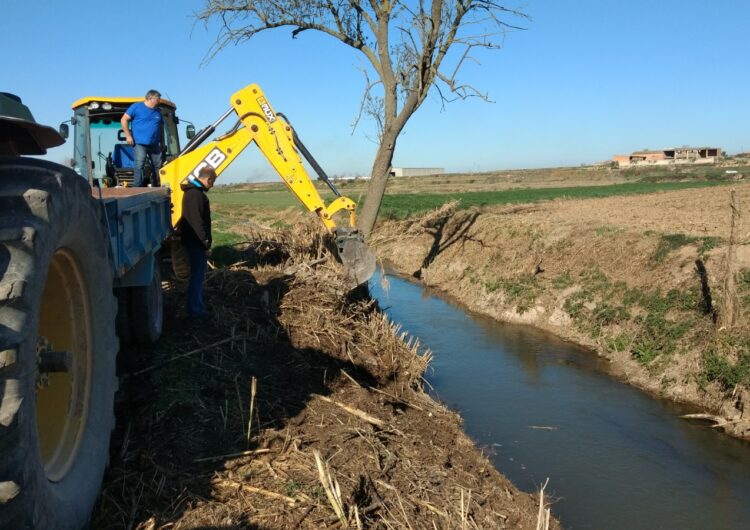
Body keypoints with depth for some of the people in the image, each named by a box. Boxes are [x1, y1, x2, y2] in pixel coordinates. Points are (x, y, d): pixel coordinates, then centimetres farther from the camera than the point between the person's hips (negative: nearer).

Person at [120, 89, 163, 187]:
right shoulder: (136, 107, 1)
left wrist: (161, 142, 15)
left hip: (155, 144, 5)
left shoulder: (158, 111, 16)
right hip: (140, 143, -5)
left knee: (158, 166, 5)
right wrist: (128, 135, -7)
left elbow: (160, 127, 23)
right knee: (139, 166, -14)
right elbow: (124, 120, -1)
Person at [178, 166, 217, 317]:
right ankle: (195, 309, 3)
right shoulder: (195, 194, -20)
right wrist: (206, 244, -21)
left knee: (198, 273, 17)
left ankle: (197, 306, 27)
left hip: (194, 241, 11)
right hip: (196, 242, -11)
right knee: (197, 274, -4)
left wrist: (205, 242, 21)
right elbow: (197, 221, -25)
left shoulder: (193, 191, 14)